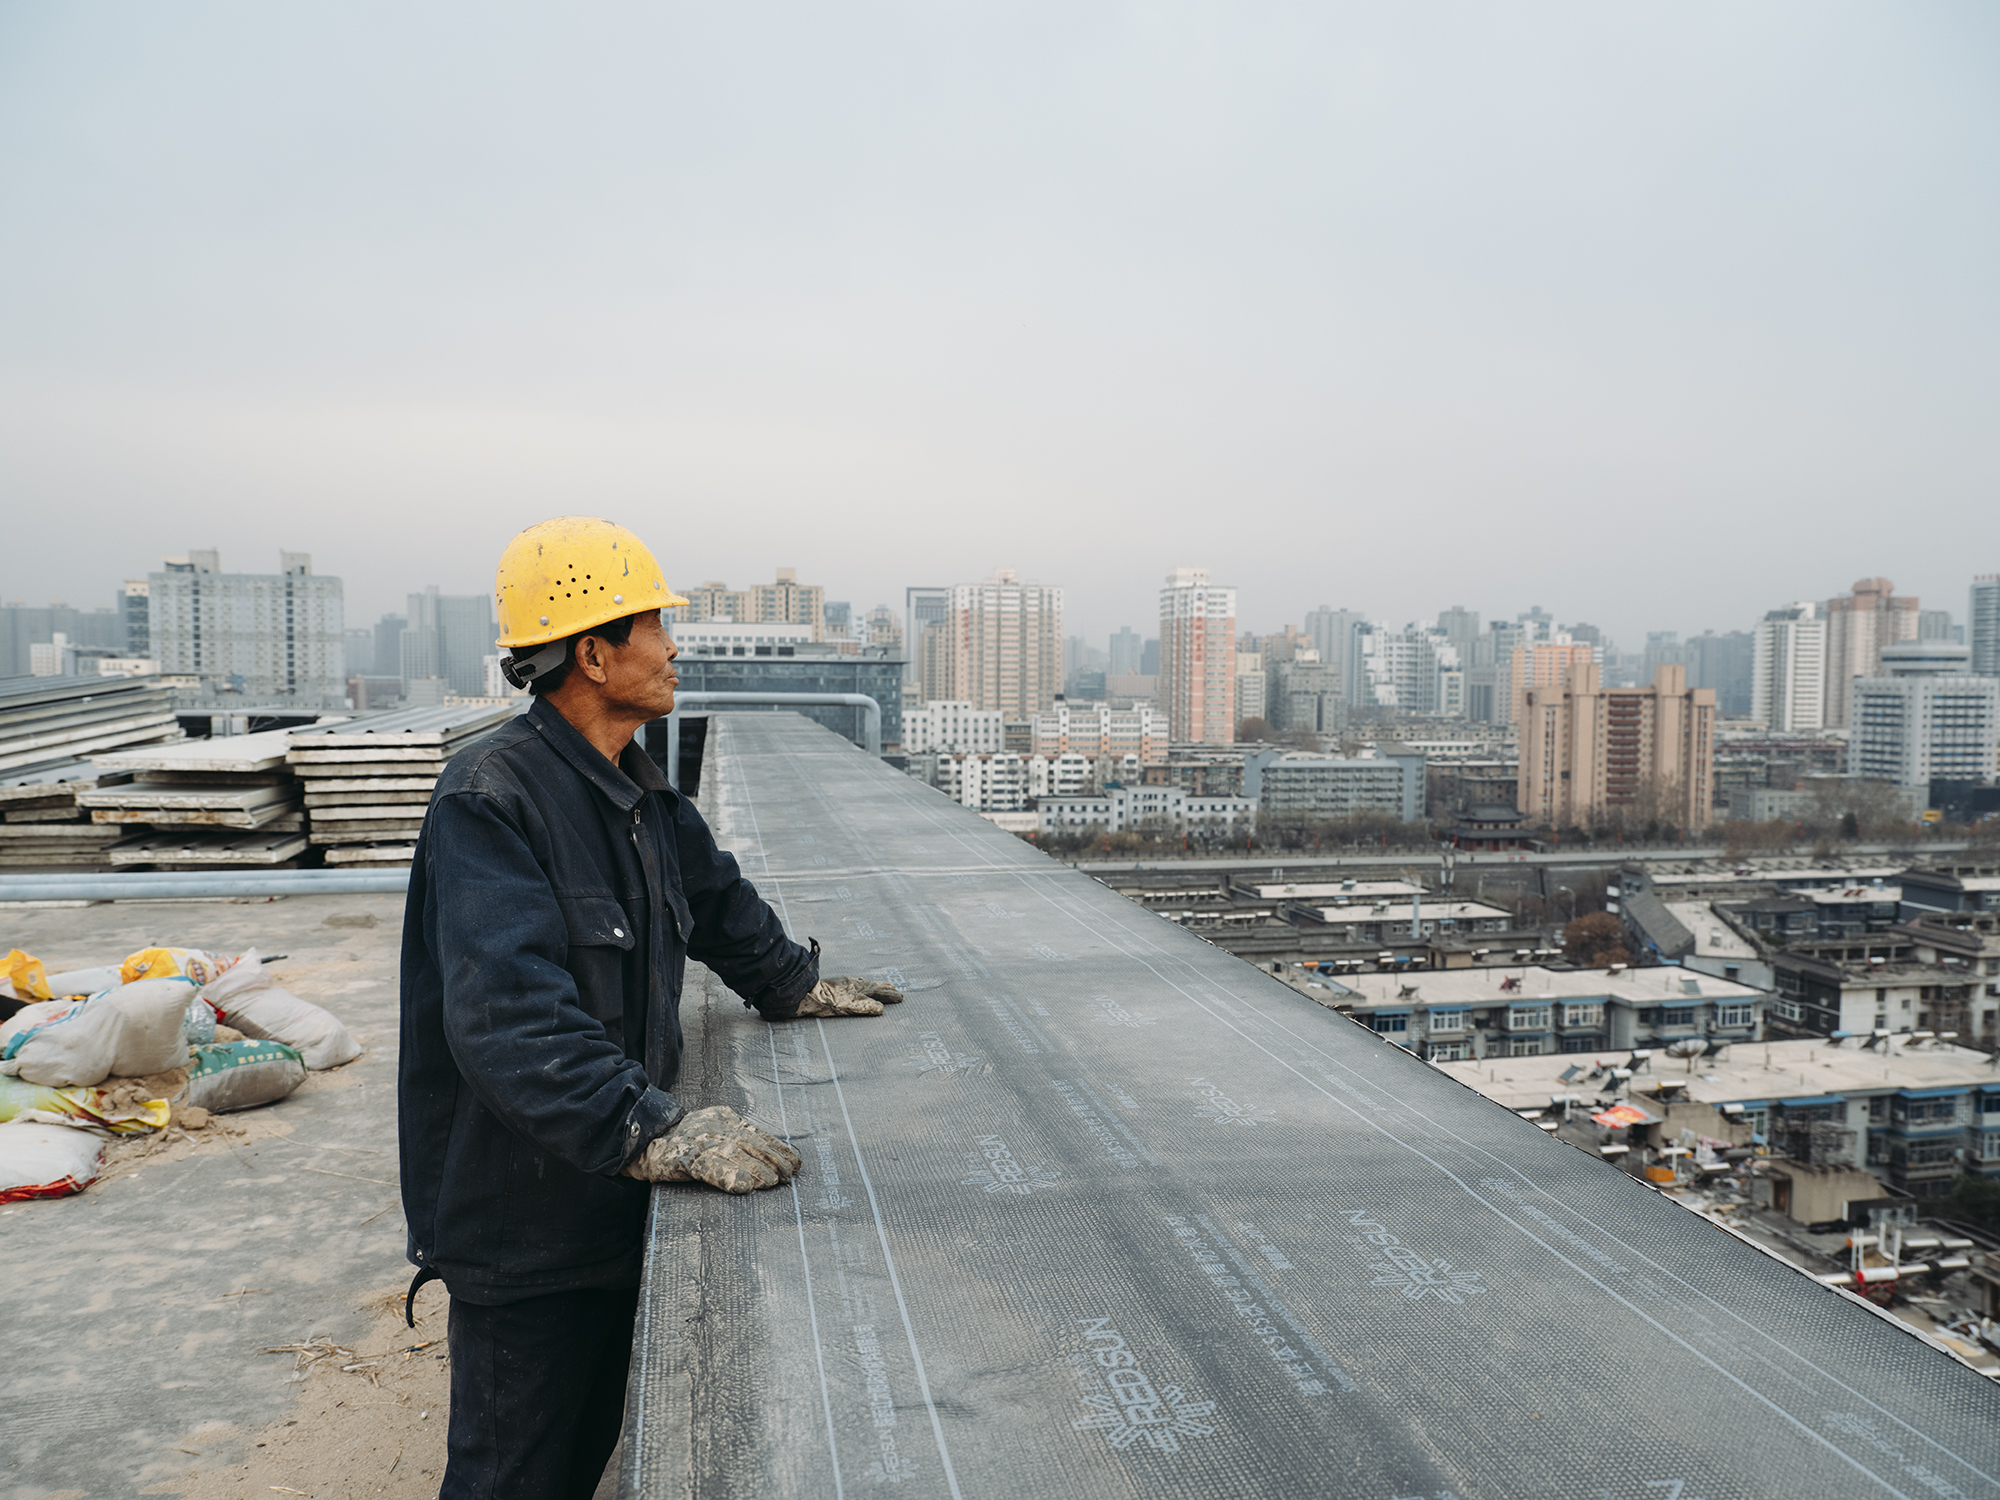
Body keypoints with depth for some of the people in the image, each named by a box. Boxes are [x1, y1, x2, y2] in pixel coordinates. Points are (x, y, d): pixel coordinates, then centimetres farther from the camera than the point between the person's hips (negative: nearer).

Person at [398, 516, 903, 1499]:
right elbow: (510, 1017, -34)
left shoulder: (637, 791, 7)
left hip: (613, 1195, 9)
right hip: (523, 1223, -8)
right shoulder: (490, 799, -23)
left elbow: (715, 897, 26)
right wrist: (656, 1134, -40)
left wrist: (794, 985, 29)